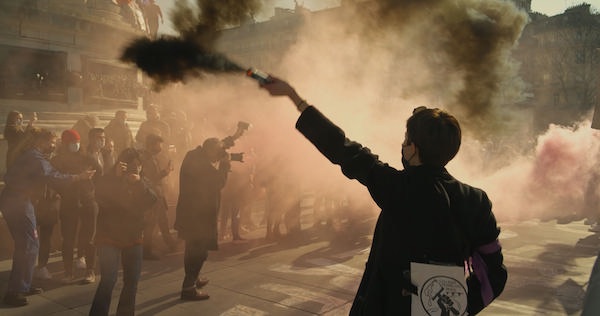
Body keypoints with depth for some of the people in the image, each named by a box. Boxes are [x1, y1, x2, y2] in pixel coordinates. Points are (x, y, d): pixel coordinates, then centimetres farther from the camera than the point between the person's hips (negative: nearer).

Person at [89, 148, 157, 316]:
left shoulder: (140, 182, 7)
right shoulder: (108, 180, -3)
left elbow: (152, 201, -10)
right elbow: (100, 196, -24)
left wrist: (140, 183, -23)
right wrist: (116, 176, -29)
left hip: (133, 238, 4)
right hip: (109, 237, -4)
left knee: (132, 281, 10)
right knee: (108, 280, -15)